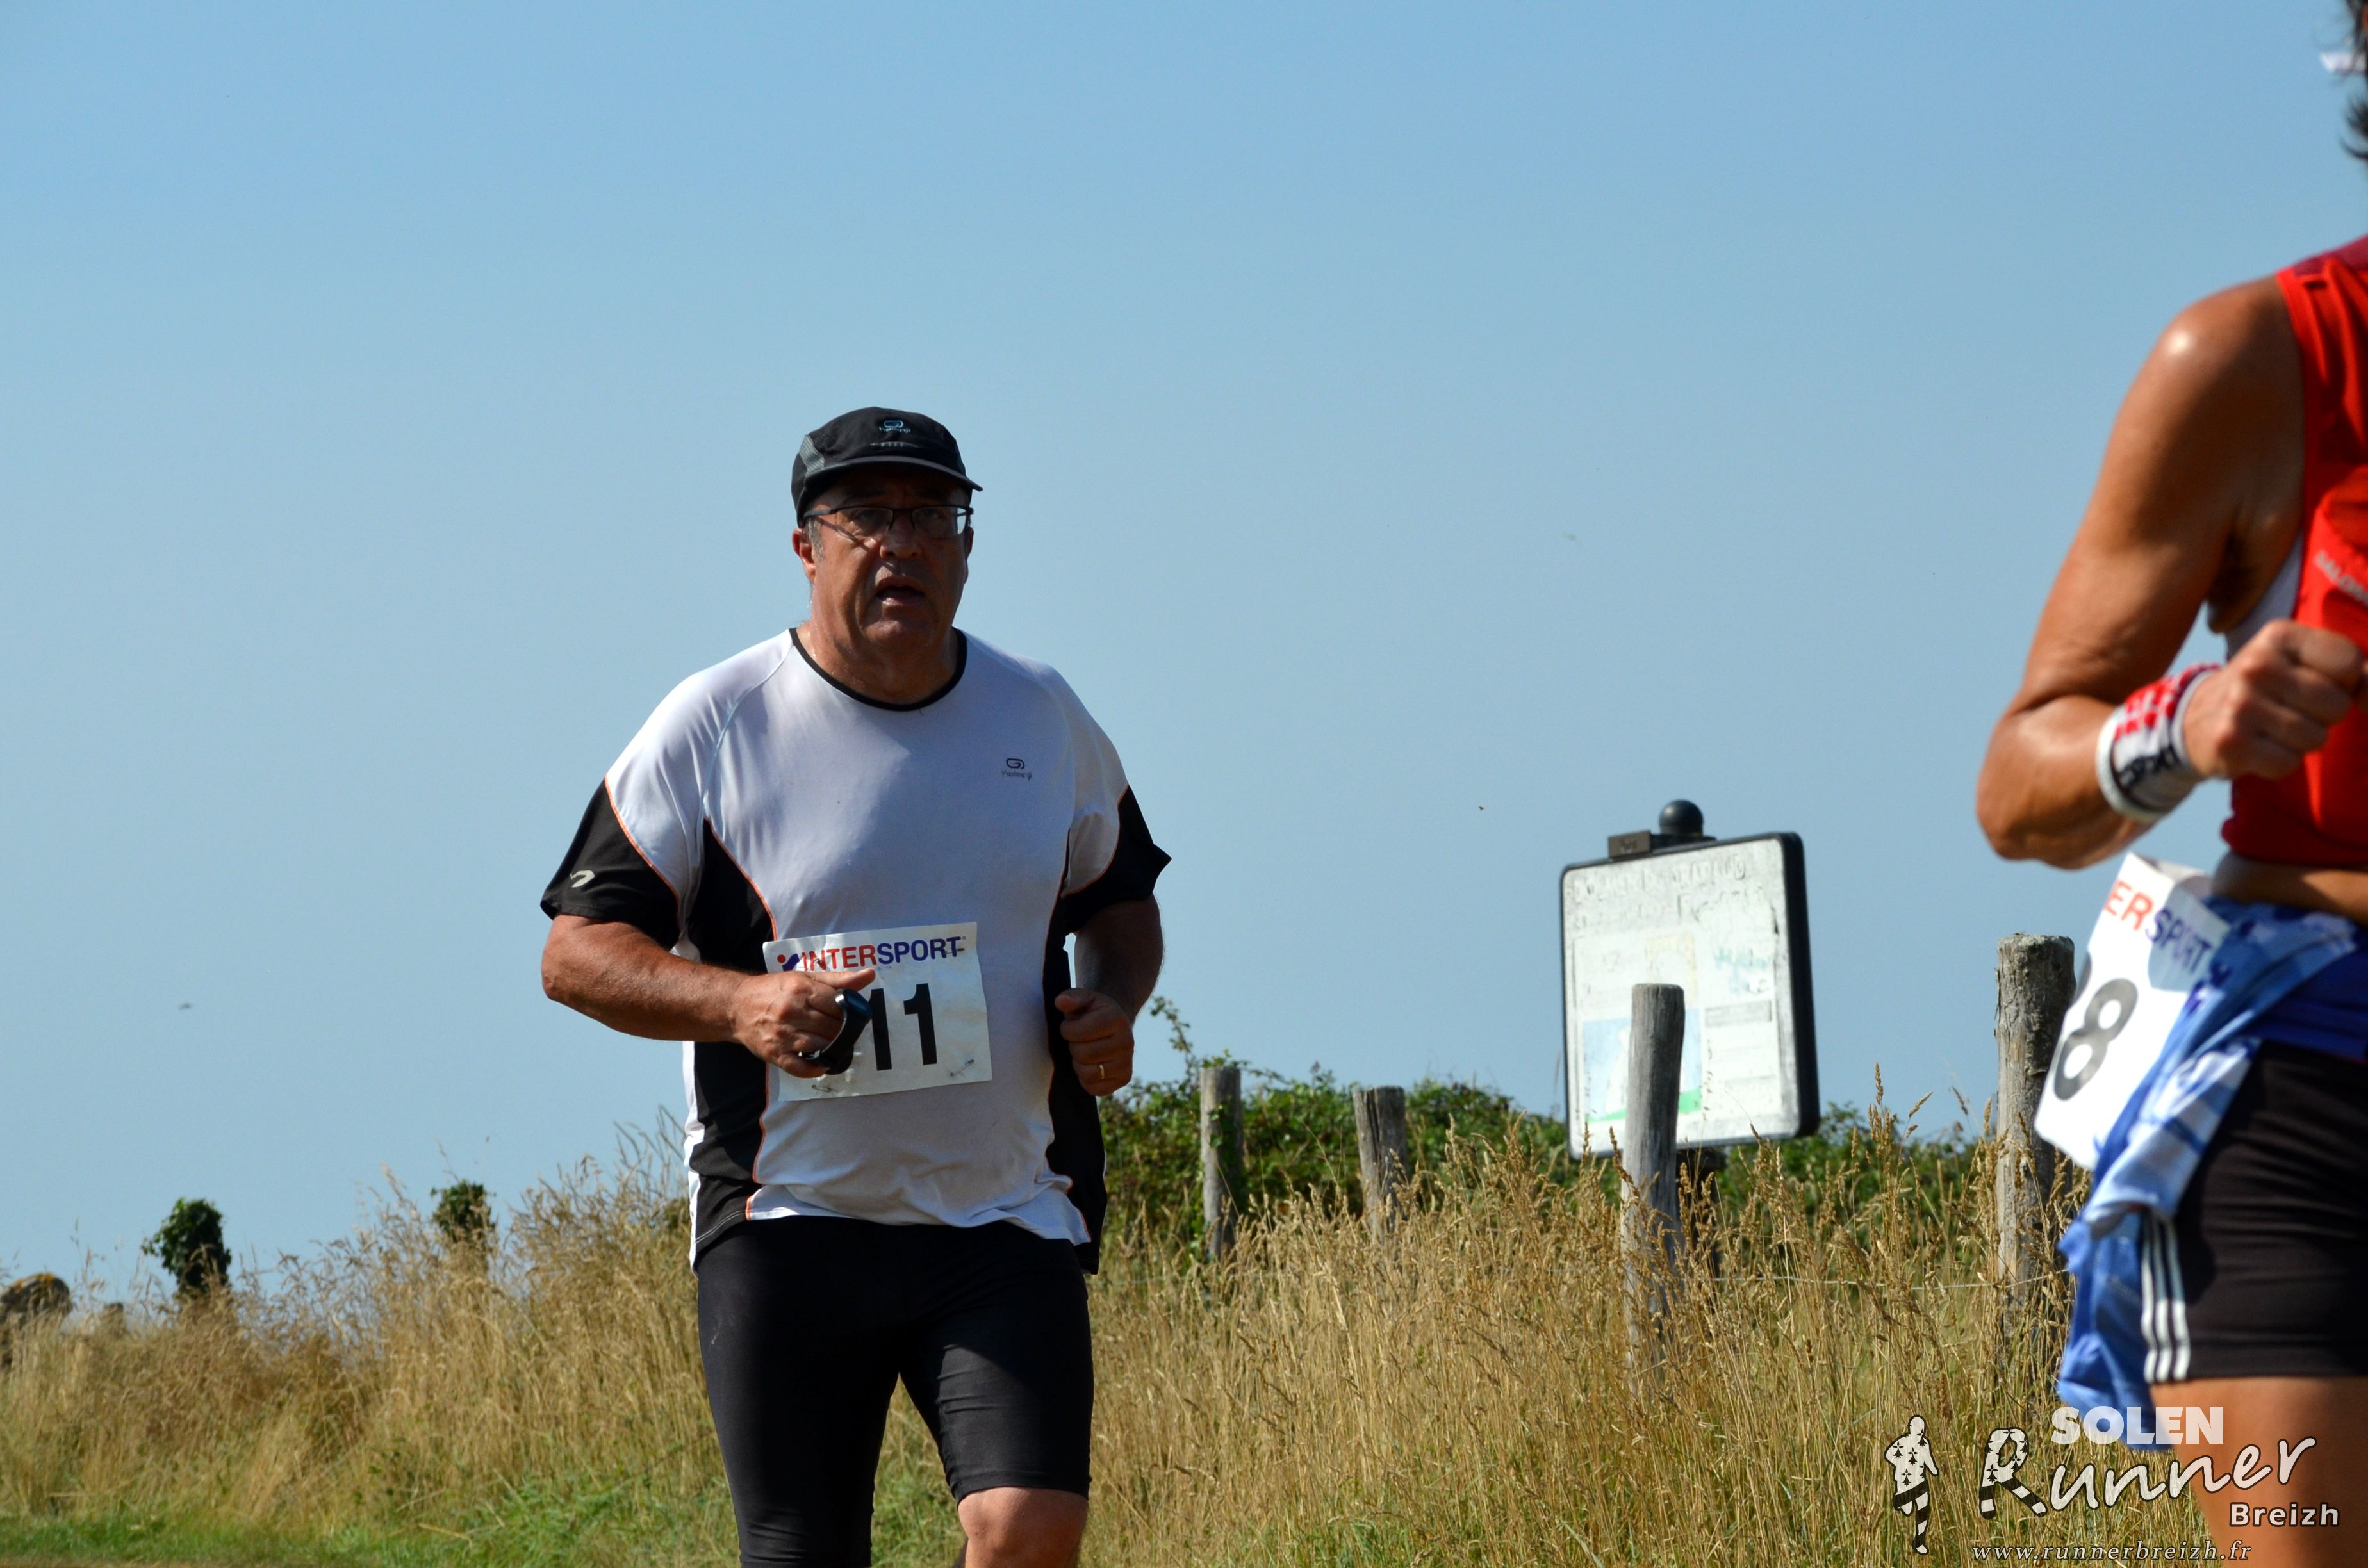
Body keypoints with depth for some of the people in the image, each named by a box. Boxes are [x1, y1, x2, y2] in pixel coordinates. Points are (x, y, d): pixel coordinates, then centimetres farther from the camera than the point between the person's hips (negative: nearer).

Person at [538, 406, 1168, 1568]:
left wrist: (1113, 1006, 2)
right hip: (786, 1223, -2)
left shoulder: (1044, 721, 8)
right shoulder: (712, 726, -2)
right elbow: (576, 949, -1)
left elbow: (1120, 896, 25)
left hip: (1006, 1218, 2)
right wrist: (739, 1004, -19)